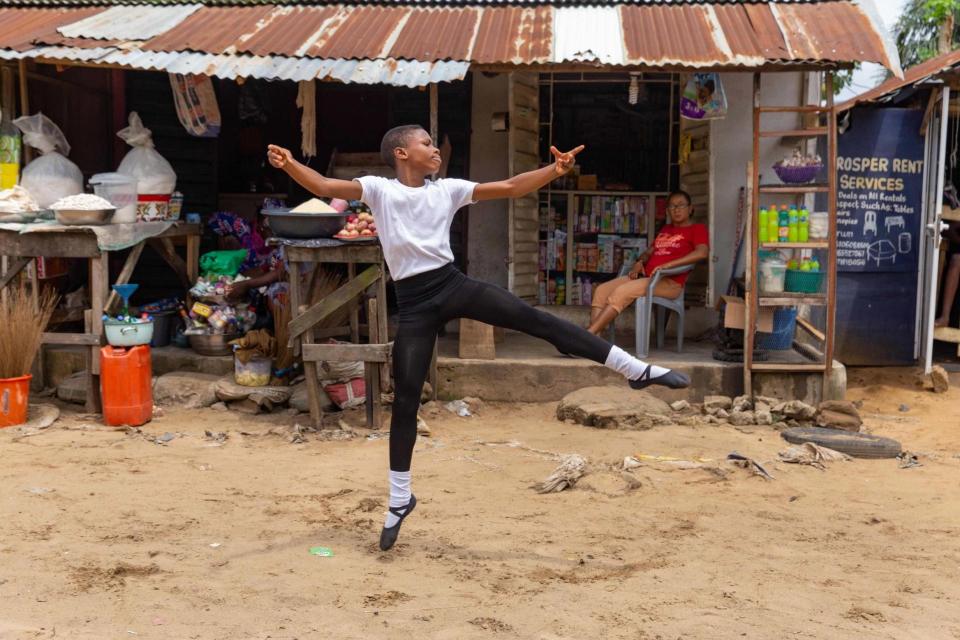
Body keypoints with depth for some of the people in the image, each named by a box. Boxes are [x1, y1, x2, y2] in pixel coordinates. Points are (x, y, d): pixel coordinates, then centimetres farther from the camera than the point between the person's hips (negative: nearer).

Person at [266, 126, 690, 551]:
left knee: (533, 318, -12)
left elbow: (510, 188, 6)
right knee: (405, 400, 1)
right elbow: (324, 187, -11)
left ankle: (635, 369, -7)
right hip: (413, 302, -2)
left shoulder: (448, 189, 10)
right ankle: (400, 500, 16)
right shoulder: (379, 189, 2)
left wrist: (555, 170, -5)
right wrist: (289, 164, -28)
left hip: (453, 284, 2)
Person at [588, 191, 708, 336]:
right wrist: (640, 262, 4)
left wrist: (667, 265, -24)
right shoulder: (665, 229, 26)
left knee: (621, 292, -29)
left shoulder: (697, 229, 3)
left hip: (669, 282, -8)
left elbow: (702, 252, -16)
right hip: (645, 277, 8)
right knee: (602, 290, -12)